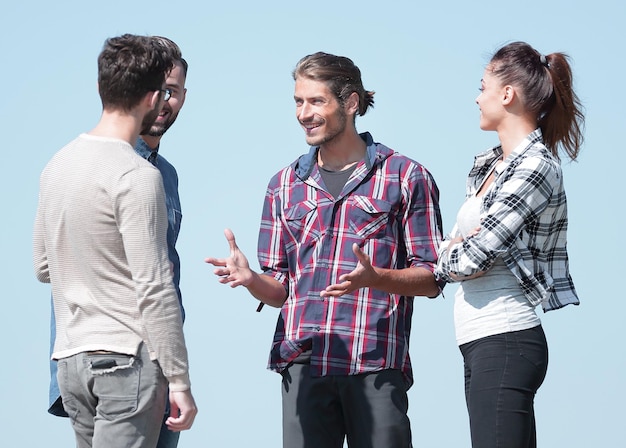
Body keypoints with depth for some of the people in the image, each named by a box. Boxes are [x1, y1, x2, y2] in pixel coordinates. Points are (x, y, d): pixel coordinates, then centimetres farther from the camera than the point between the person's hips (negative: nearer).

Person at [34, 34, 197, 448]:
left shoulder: (59, 164, 11)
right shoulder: (137, 177, -14)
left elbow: (44, 268, 20)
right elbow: (153, 289, -16)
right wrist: (179, 381, -13)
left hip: (71, 360, 8)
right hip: (127, 357, -8)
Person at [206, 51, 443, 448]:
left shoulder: (406, 177, 6)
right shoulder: (285, 185, 18)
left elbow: (431, 278, 2)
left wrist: (374, 277, -17)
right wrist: (250, 278, -4)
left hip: (376, 365, -3)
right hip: (303, 363, 3)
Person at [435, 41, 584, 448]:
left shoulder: (535, 168, -13)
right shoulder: (489, 164, 15)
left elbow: (471, 258, -17)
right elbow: (453, 249, 15)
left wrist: (447, 254, 4)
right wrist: (457, 246, -7)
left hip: (504, 342, -10)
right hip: (484, 342, 10)